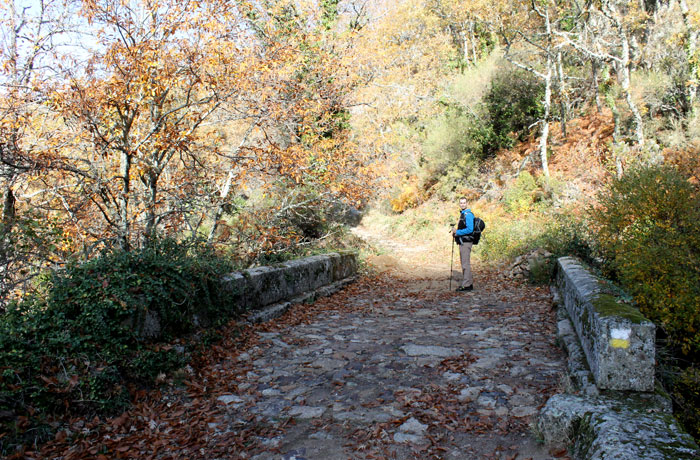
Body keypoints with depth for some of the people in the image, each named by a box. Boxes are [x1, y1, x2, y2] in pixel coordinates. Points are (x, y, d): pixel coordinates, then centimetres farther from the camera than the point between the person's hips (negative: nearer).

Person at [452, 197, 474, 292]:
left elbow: (470, 229, -23)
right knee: (464, 263, 15)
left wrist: (457, 232, -15)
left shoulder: (468, 214, -14)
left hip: (466, 242, -11)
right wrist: (456, 231, 9)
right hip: (463, 242, 11)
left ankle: (466, 285, -3)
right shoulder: (462, 214, 17)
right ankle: (469, 283, 22)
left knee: (466, 263, -7)